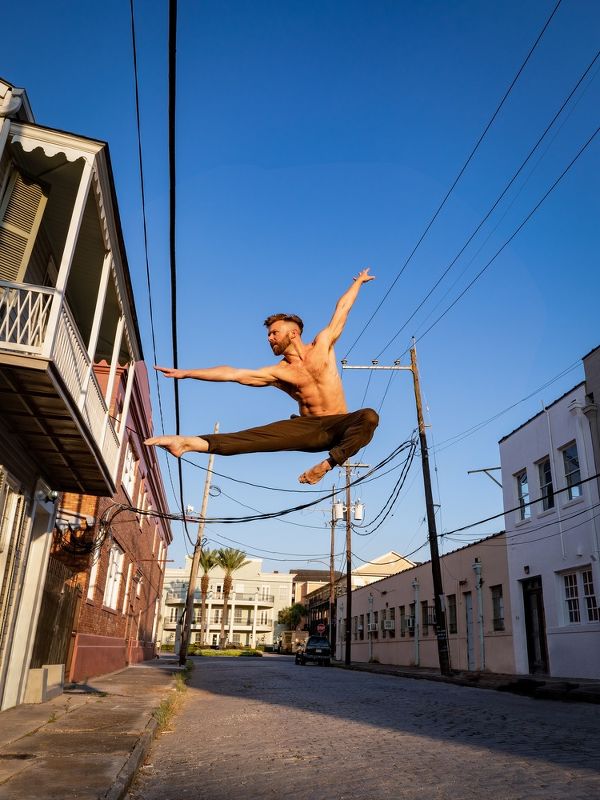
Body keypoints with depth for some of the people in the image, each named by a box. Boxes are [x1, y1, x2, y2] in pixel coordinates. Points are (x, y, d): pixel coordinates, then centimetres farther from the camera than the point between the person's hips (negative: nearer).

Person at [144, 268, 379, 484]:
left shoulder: (322, 346, 4)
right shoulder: (277, 372, 4)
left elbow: (342, 309, 15)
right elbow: (233, 374, 0)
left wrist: (359, 281, 24)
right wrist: (185, 373, -4)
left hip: (337, 426, 0)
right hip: (307, 429, 0)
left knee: (369, 416, -32)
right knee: (260, 435, -24)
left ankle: (329, 462, -42)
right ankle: (192, 443, -38)